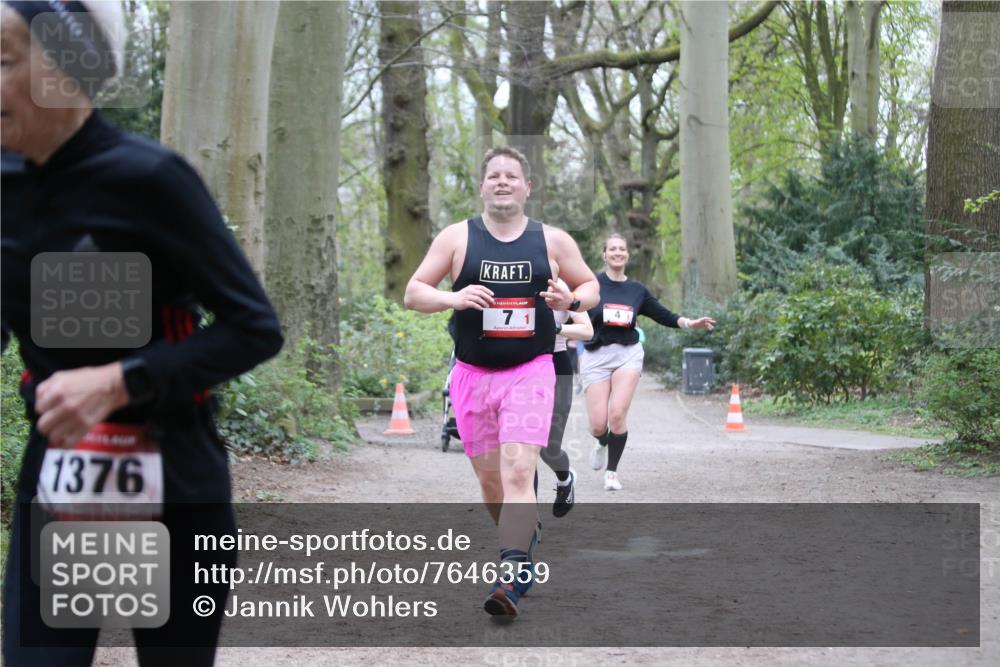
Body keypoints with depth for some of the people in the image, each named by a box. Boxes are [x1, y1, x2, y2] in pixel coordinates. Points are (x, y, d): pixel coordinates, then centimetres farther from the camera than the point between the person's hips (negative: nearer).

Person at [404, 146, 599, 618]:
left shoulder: (552, 241, 3)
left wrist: (572, 301, -8)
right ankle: (524, 546, 37)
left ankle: (510, 579, -23)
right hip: (472, 375, 2)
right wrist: (453, 297, -18)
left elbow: (590, 285, 15)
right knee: (490, 480, 11)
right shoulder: (457, 237, 2)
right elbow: (413, 293, 2)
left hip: (530, 372, -2)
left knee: (518, 473, -17)